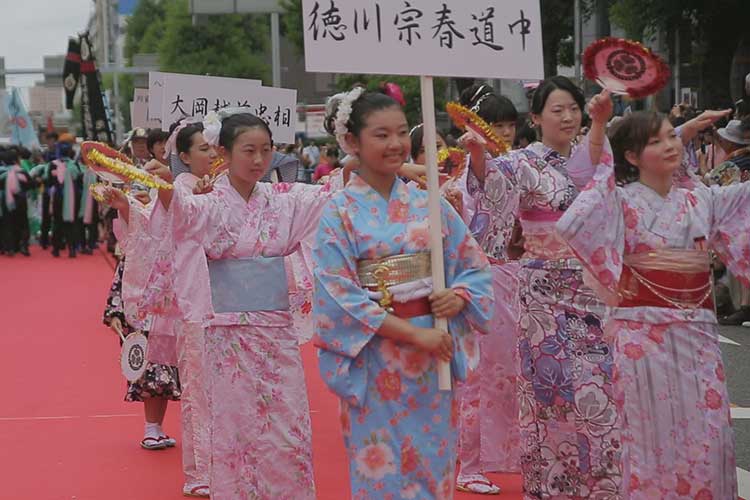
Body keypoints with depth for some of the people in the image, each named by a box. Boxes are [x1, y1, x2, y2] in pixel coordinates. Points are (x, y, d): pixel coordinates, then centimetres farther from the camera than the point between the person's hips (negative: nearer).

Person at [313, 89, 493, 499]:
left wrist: (459, 297, -13)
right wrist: (413, 333, -17)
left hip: (435, 355, 3)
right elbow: (339, 297, -12)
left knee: (433, 465, 10)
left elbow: (474, 265, 10)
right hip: (375, 363, -3)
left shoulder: (429, 205, 6)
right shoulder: (340, 213, -5)